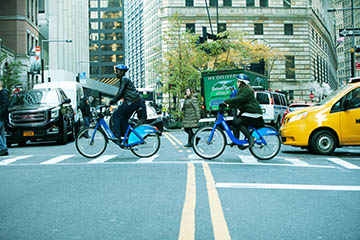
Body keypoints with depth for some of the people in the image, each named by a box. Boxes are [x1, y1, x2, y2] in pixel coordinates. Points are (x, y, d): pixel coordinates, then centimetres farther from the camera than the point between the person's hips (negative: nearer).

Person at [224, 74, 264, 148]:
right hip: (246, 111, 10)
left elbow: (239, 99, -28)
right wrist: (229, 105, 5)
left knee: (238, 122, -20)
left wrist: (227, 101, -26)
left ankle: (250, 138, -17)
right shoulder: (242, 90, 20)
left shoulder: (247, 90, -14)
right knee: (235, 121, 1)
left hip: (252, 112, -10)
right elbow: (237, 102, 21)